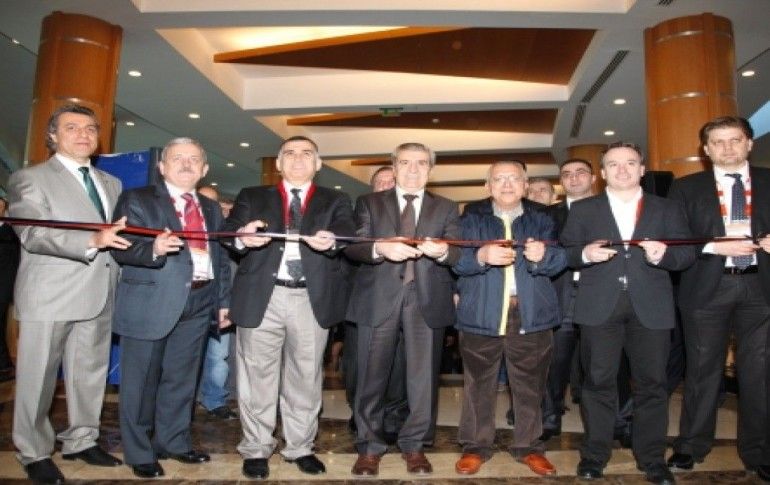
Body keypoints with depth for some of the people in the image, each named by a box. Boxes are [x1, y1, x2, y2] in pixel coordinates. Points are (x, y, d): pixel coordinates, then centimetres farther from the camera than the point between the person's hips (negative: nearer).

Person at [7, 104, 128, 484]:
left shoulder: (111, 183, 16)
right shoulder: (29, 178, -2)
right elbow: (33, 234, -16)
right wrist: (92, 240, -30)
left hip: (99, 294, 5)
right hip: (49, 295, -5)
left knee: (90, 373, 13)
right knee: (37, 378, 7)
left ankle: (81, 441, 29)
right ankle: (35, 453, 23)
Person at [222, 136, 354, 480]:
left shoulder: (335, 201, 10)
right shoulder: (252, 197, 11)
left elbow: (347, 231, -9)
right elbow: (228, 232, -2)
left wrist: (331, 240, -33)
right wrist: (242, 237, -27)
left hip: (312, 300, 1)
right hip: (262, 297, 0)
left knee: (306, 377, 11)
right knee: (258, 376, 8)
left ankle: (300, 447, 27)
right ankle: (256, 449, 25)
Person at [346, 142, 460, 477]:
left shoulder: (446, 208, 11)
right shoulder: (369, 203, 8)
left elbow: (458, 254, 1)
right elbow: (352, 247, -2)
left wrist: (442, 251, -22)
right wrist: (380, 248, -22)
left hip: (427, 302, 1)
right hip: (378, 299, -1)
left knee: (423, 376, 8)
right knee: (372, 375, 7)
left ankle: (414, 445, 26)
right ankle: (369, 446, 23)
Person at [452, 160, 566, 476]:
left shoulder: (541, 218, 9)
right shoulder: (472, 217, 5)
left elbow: (559, 259, -3)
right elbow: (457, 259, -8)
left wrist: (543, 255, -26)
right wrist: (481, 256, -29)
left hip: (531, 315, 2)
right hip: (481, 314, -1)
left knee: (530, 386, 11)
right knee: (479, 384, 8)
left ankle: (529, 447, 28)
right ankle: (475, 446, 23)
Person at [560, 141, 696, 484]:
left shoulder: (668, 209, 11)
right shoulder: (582, 209, 10)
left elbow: (687, 254, 4)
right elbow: (564, 253, 5)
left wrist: (664, 254, -17)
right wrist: (585, 254, -16)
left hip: (651, 307, 1)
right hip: (599, 307, 0)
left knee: (652, 383, 8)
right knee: (599, 382, 6)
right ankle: (594, 454, 19)